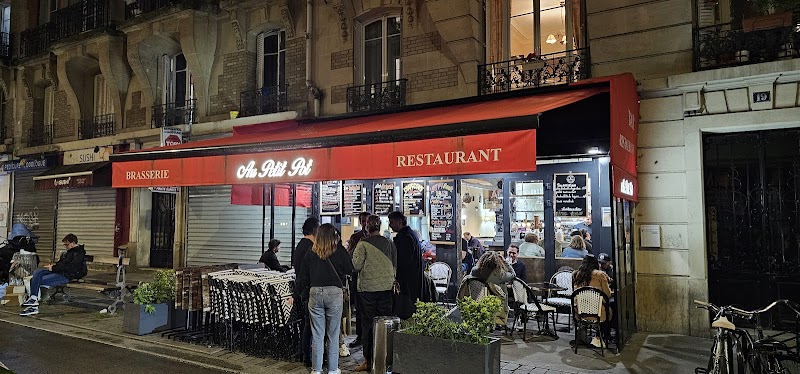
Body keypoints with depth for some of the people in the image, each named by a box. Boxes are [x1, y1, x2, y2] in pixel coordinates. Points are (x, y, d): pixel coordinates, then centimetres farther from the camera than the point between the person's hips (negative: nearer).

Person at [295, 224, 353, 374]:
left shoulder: (310, 253, 5)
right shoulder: (339, 251, -2)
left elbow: (302, 278, 7)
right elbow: (349, 270, 9)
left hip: (315, 293, 2)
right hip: (334, 293, -2)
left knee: (317, 335, 9)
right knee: (333, 334, 9)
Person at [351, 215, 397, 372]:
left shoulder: (363, 244, -9)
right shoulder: (389, 243, 3)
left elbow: (356, 265, -9)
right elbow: (395, 265, 10)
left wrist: (354, 252, 7)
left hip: (368, 287, -3)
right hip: (386, 287, 3)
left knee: (368, 324, 5)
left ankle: (368, 361, 10)